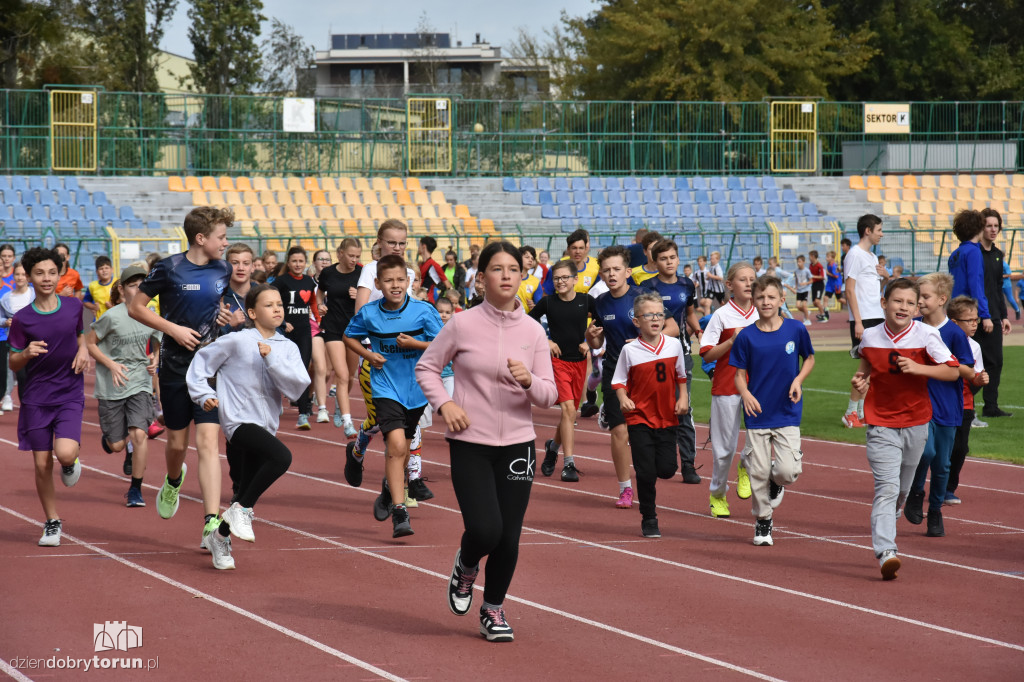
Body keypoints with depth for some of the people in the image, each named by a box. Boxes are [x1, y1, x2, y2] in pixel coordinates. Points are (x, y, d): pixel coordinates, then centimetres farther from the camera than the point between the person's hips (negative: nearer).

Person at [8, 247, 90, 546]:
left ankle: (71, 463, 16)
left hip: (70, 395, 0)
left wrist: (83, 350, -1)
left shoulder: (73, 306, 0)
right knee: (42, 465, 2)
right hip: (36, 397, 0)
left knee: (65, 453, -22)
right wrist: (27, 353, -21)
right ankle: (52, 522, 20)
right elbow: (13, 362, 0)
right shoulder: (23, 318, -5)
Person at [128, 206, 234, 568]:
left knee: (207, 441, -11)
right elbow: (135, 308, -4)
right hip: (175, 367, -2)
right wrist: (173, 328, -14)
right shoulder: (169, 268, -9)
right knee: (177, 442, 11)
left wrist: (224, 315, 3)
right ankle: (173, 481, 48)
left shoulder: (222, 270, 4)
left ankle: (212, 524, -18)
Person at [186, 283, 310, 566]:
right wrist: (204, 395, -3)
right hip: (239, 422, -6)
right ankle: (241, 510, -15)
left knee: (247, 495, 9)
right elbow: (201, 362, 7)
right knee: (282, 456, -30)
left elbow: (297, 387, -6)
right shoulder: (236, 341, -3)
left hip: (266, 426, 6)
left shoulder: (288, 348, 7)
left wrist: (271, 359, -14)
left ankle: (220, 537, 33)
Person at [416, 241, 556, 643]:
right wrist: (444, 403, -8)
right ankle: (466, 566, 21)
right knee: (485, 531, -16)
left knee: (509, 540, 2)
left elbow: (548, 397, 3)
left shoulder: (533, 331, 2)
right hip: (470, 444, -2)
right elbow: (426, 367, 8)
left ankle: (493, 610, 26)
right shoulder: (463, 325, -4)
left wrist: (529, 381, -19)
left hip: (517, 444, 2)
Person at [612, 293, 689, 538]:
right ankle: (649, 519, 11)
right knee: (646, 472, -5)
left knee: (667, 469, -4)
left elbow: (680, 375, 15)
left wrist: (683, 398, 2)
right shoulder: (630, 350, -7)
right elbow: (619, 381, 0)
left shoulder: (674, 345, 1)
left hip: (667, 417, 2)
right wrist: (623, 398, -18)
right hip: (639, 418, -2)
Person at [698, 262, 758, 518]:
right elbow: (707, 354, -7)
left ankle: (746, 467, 7)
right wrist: (732, 341, -18)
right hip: (726, 384, -2)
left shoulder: (761, 315, 7)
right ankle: (717, 494, 24)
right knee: (724, 445, 3)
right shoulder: (721, 315, -4)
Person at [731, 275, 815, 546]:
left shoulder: (796, 330, -3)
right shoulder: (746, 336, -3)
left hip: (787, 413, 0)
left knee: (788, 472, -11)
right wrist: (745, 394, -20)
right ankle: (763, 522, 21)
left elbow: (809, 358, 13)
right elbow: (740, 374, 1)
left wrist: (799, 379, -6)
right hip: (757, 412, 0)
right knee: (758, 473, 2)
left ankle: (777, 479, 25)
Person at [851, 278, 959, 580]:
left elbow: (953, 371, -10)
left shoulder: (926, 335, -9)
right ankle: (886, 552, -24)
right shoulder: (870, 336, -2)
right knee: (886, 487, -16)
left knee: (902, 490, 15)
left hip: (916, 422, 1)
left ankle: (886, 528, 43)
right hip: (881, 422, -1)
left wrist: (917, 368, -22)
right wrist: (860, 377, -1)